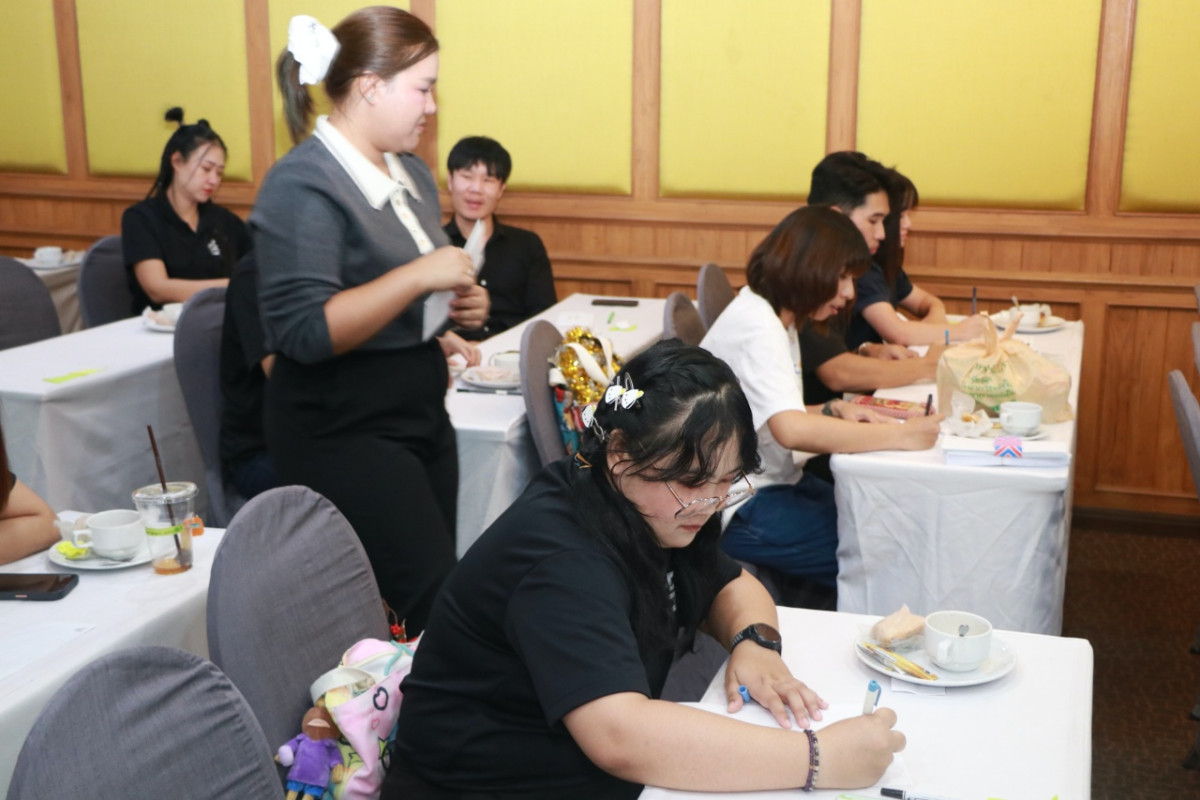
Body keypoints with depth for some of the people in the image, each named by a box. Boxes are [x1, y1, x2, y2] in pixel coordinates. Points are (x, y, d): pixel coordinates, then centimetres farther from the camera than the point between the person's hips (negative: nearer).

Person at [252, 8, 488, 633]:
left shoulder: (413, 174, 11)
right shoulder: (303, 184, -15)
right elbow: (306, 331, -24)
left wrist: (459, 306, 4)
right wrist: (420, 276, -24)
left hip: (421, 412, 8)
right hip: (344, 432, -8)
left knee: (433, 596, 10)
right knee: (435, 606, -10)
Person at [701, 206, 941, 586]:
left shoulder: (778, 319, 12)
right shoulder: (755, 327, -19)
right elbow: (791, 430, -32)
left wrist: (833, 411, -1)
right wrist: (900, 435, -28)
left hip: (775, 482, 10)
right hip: (742, 511, -9)